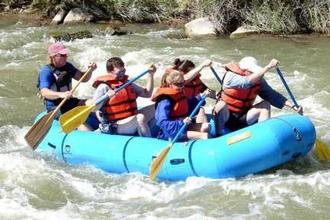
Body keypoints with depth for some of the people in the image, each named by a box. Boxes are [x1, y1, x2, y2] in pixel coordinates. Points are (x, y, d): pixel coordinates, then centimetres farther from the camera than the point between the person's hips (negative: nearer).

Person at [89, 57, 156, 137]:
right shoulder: (104, 87, -5)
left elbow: (147, 94, 23)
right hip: (114, 126, -8)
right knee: (141, 118, -31)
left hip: (132, 120, 8)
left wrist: (151, 75, 14)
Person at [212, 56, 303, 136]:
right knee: (221, 105, -37)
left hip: (242, 120, 5)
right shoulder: (231, 76, -21)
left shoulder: (258, 81, -6)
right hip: (224, 117, -5)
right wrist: (268, 67, -42)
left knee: (265, 104, -12)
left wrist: (293, 106, -20)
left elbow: (271, 95, -8)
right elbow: (247, 82, -39)